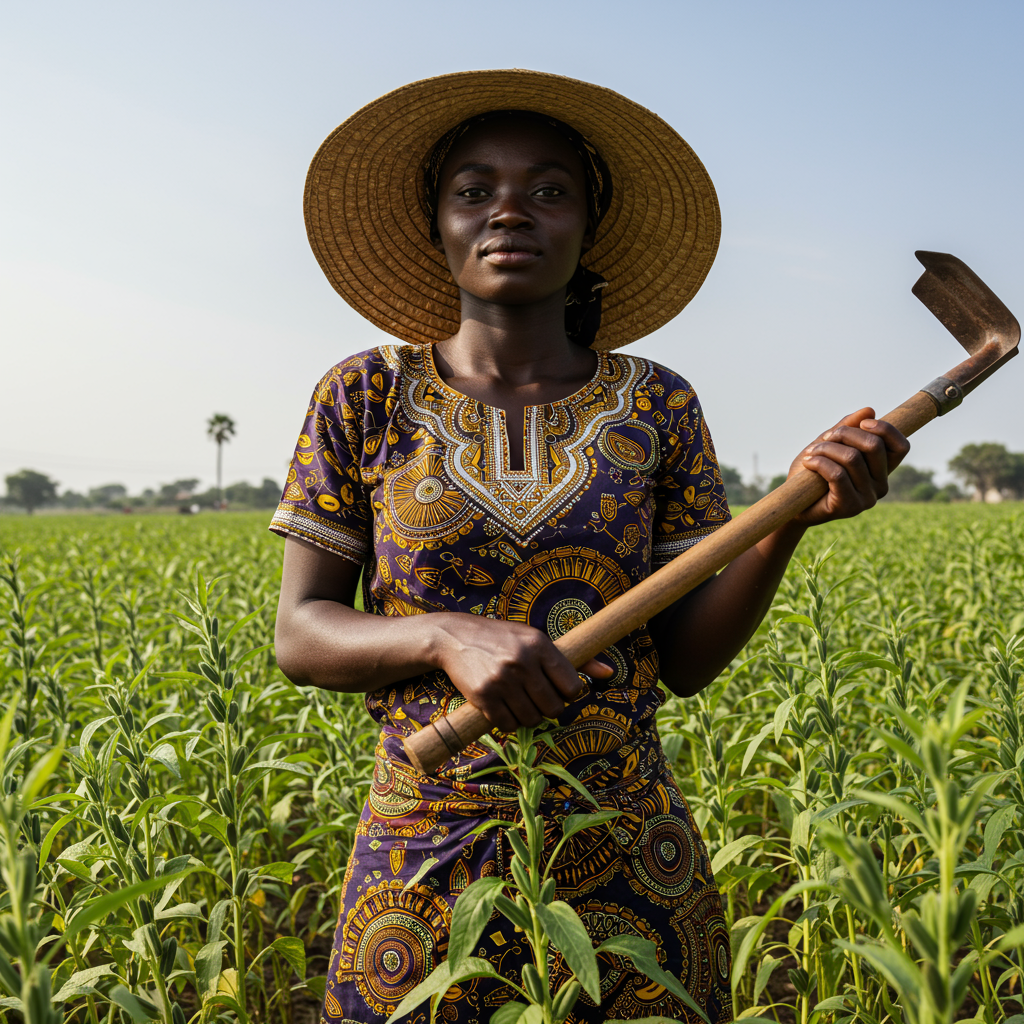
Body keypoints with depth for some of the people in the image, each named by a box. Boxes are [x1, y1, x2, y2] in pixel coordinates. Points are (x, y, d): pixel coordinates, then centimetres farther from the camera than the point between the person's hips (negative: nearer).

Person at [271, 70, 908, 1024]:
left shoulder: (657, 408, 0)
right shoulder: (363, 398, -1)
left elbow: (686, 659, -1)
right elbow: (299, 637, -2)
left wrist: (792, 516, -17)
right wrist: (447, 635, -21)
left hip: (628, 864, 1)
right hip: (424, 866, 0)